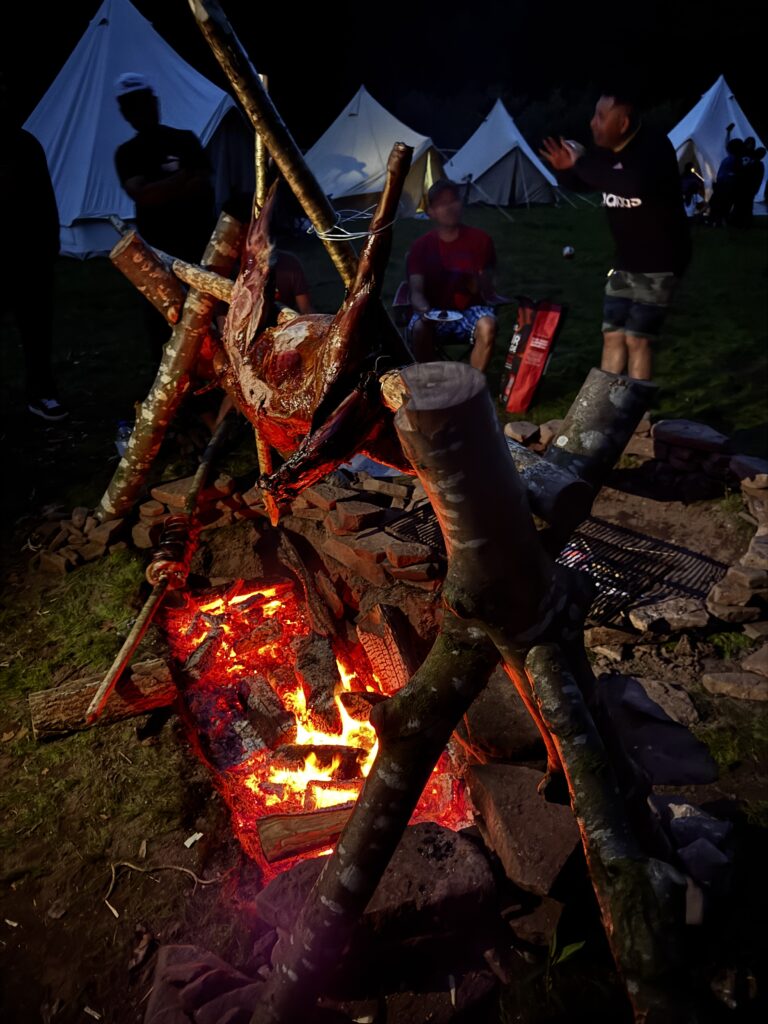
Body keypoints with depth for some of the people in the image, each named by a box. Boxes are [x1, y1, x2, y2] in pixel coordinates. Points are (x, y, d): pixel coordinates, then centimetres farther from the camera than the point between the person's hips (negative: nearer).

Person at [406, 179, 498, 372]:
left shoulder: (480, 239, 0)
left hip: (469, 310, 1)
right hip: (435, 312, 0)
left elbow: (487, 290, 2)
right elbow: (416, 292, -9)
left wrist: (477, 285, -22)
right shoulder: (421, 246, -1)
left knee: (487, 325, -34)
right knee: (419, 328, -35)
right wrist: (424, 309, -32)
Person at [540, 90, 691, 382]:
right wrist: (564, 168, -7)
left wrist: (582, 163, -32)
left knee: (637, 338, -10)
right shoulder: (607, 151, 1)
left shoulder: (654, 147, -21)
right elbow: (578, 181, 18)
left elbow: (635, 186, -42)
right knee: (612, 335, 7)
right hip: (626, 261, 8)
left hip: (659, 260, -7)